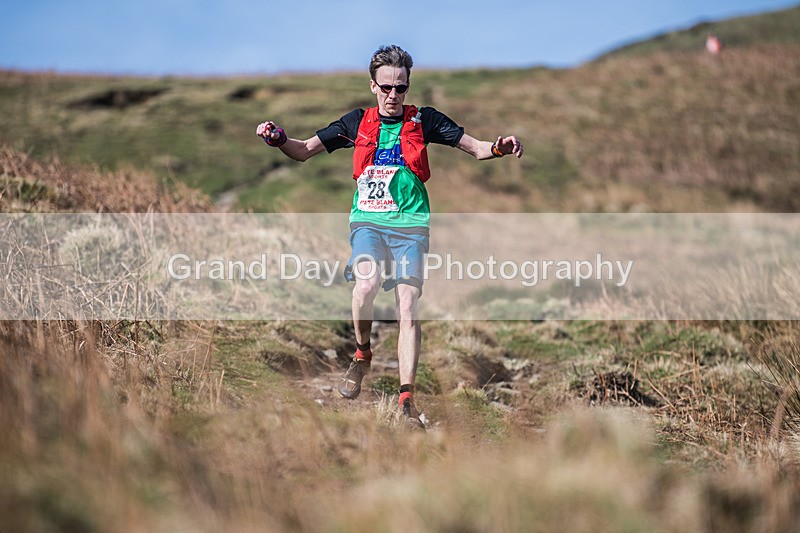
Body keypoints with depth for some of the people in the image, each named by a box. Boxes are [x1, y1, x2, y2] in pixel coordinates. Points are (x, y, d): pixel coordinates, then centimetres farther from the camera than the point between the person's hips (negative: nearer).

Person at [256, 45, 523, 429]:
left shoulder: (423, 120, 7)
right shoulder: (357, 122, 10)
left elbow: (473, 147, 6)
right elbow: (304, 151, 13)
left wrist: (497, 148, -16)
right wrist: (278, 139, -7)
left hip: (410, 224, 0)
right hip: (367, 220, 0)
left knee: (408, 308, -10)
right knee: (367, 283, -28)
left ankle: (406, 401, -7)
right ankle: (362, 355, 0)